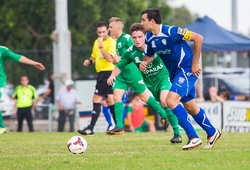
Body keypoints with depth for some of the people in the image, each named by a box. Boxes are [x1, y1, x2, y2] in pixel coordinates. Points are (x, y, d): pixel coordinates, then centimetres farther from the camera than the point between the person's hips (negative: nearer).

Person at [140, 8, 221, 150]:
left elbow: (198, 38, -20)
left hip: (187, 70, -9)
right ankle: (212, 133, 36)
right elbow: (149, 56, 16)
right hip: (175, 73, 9)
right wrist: (144, 63, -10)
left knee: (171, 100, -23)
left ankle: (193, 137, -19)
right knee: (190, 107, 16)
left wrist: (195, 63, -17)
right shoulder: (149, 37, 1)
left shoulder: (171, 31, -22)